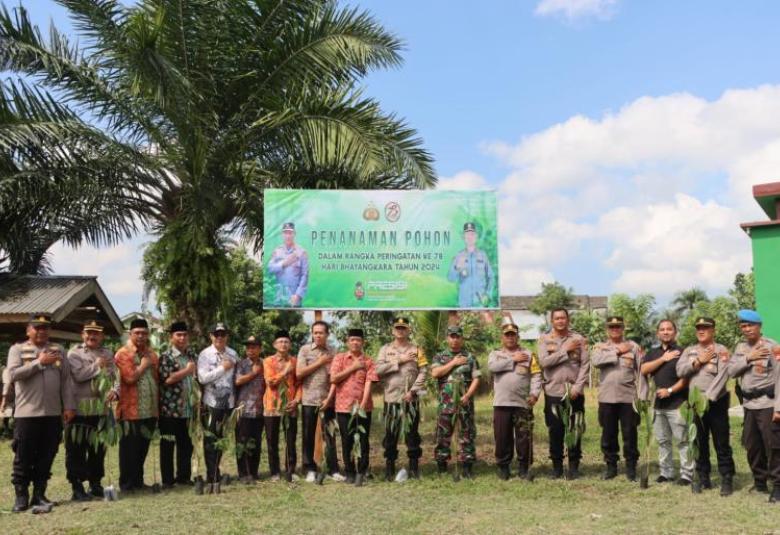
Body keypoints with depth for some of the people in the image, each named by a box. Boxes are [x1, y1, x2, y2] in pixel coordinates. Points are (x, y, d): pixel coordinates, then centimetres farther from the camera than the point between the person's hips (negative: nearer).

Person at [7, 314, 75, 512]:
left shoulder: (58, 350, 11)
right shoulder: (17, 349, 3)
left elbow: (66, 380, 8)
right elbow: (13, 374, -13)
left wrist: (69, 406, 1)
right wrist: (39, 362, -15)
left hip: (53, 414, 3)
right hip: (26, 413, -3)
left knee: (46, 457, 8)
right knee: (23, 458, 2)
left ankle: (39, 494, 18)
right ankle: (21, 496, 13)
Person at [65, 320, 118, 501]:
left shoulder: (108, 354, 13)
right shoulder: (74, 353, -1)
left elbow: (115, 377, 6)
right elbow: (79, 375, -16)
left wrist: (114, 391, -13)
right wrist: (97, 365, -6)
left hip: (102, 409, 4)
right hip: (80, 409, -4)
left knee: (98, 449, 12)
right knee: (77, 450, 0)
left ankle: (95, 484, 24)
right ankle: (77, 487, 7)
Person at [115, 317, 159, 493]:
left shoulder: (152, 354, 15)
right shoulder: (123, 354, -6)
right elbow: (130, 377, -20)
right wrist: (143, 365, -6)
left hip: (150, 410, 6)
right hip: (131, 411, -6)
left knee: (143, 448, 13)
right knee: (129, 449, 1)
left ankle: (138, 481, 23)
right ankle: (126, 483, 10)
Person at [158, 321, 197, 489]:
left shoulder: (192, 355, 12)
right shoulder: (166, 357, -7)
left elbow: (198, 376, 22)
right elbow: (166, 379, -20)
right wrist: (187, 370, -12)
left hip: (188, 408, 6)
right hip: (170, 409, -6)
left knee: (186, 444, 11)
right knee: (168, 445, 3)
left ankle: (184, 476, 22)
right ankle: (167, 480, 10)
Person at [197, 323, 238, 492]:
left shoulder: (233, 354, 7)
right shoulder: (205, 354, -5)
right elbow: (202, 378, -14)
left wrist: (235, 397, 7)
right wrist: (223, 368, -15)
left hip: (228, 402, 4)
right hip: (211, 403, -4)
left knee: (221, 440, 12)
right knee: (210, 441, -4)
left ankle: (212, 475, 24)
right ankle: (213, 478, -1)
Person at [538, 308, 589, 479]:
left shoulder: (578, 339, 4)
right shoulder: (544, 339, 3)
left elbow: (585, 365, -1)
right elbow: (544, 361, -12)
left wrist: (577, 387, -11)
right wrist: (565, 351, -13)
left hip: (574, 392, 0)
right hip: (553, 392, 0)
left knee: (575, 430, 4)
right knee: (555, 431, 5)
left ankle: (574, 465, 15)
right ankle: (557, 465, 16)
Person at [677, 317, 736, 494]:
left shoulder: (721, 351, -3)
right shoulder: (689, 351, 12)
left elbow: (722, 377, -15)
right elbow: (680, 371, -2)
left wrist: (708, 397, -23)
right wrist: (699, 361, -10)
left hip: (716, 402, -4)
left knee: (722, 443, -1)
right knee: (700, 443, 11)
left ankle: (727, 480, 6)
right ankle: (703, 478, 20)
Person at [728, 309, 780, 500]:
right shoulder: (740, 347, 11)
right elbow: (731, 371, 3)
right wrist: (748, 358, -12)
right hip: (749, 404, 6)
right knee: (752, 446, 14)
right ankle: (760, 480, 27)